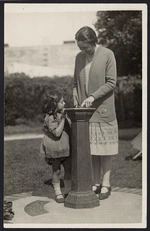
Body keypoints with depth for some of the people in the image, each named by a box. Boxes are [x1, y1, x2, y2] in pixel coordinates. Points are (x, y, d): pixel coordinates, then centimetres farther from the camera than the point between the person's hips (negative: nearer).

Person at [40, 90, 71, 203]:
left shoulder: (63, 114, 7)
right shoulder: (50, 118, -19)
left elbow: (69, 127, 20)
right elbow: (57, 133, -26)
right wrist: (63, 119, -25)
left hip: (65, 147, 7)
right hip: (54, 149, -7)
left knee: (69, 168, 9)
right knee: (56, 170, 5)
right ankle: (58, 193, 17)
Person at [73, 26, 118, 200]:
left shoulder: (107, 55, -4)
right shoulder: (79, 57, 10)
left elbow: (111, 83, -8)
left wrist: (93, 96, -17)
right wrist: (76, 101, 0)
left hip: (103, 110, -4)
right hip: (85, 110, 4)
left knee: (104, 148, 2)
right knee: (91, 149, 6)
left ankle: (105, 184, 12)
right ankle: (95, 184, 16)